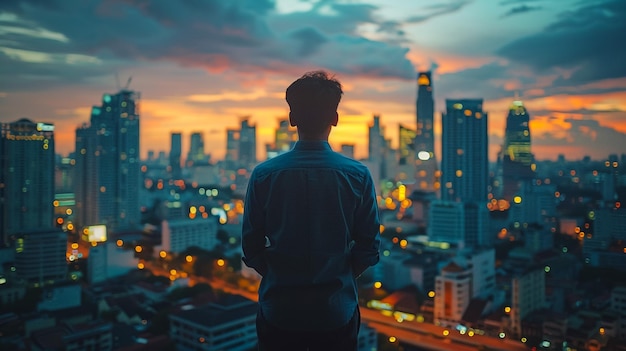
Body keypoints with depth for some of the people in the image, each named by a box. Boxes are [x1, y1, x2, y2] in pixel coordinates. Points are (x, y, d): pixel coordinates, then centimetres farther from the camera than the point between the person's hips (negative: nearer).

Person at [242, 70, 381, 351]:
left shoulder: (264, 174, -11)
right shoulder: (357, 175, -11)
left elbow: (251, 248, -5)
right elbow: (369, 248, -5)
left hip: (279, 310, 0)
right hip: (337, 309, 0)